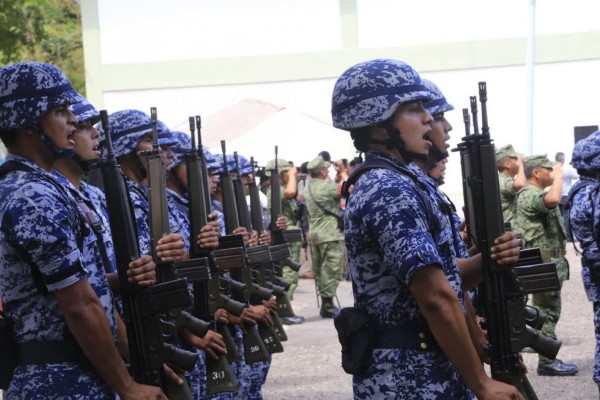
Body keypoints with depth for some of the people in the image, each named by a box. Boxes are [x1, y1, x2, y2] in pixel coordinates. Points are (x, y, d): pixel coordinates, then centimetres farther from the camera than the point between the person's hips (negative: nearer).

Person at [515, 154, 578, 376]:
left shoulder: (537, 194, 20)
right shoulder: (529, 195, -17)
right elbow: (553, 199, -37)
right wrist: (558, 176, -21)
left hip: (549, 261, 11)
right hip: (544, 262, -11)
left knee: (547, 311, 12)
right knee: (547, 312, -7)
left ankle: (548, 358, 16)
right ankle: (547, 361, -5)